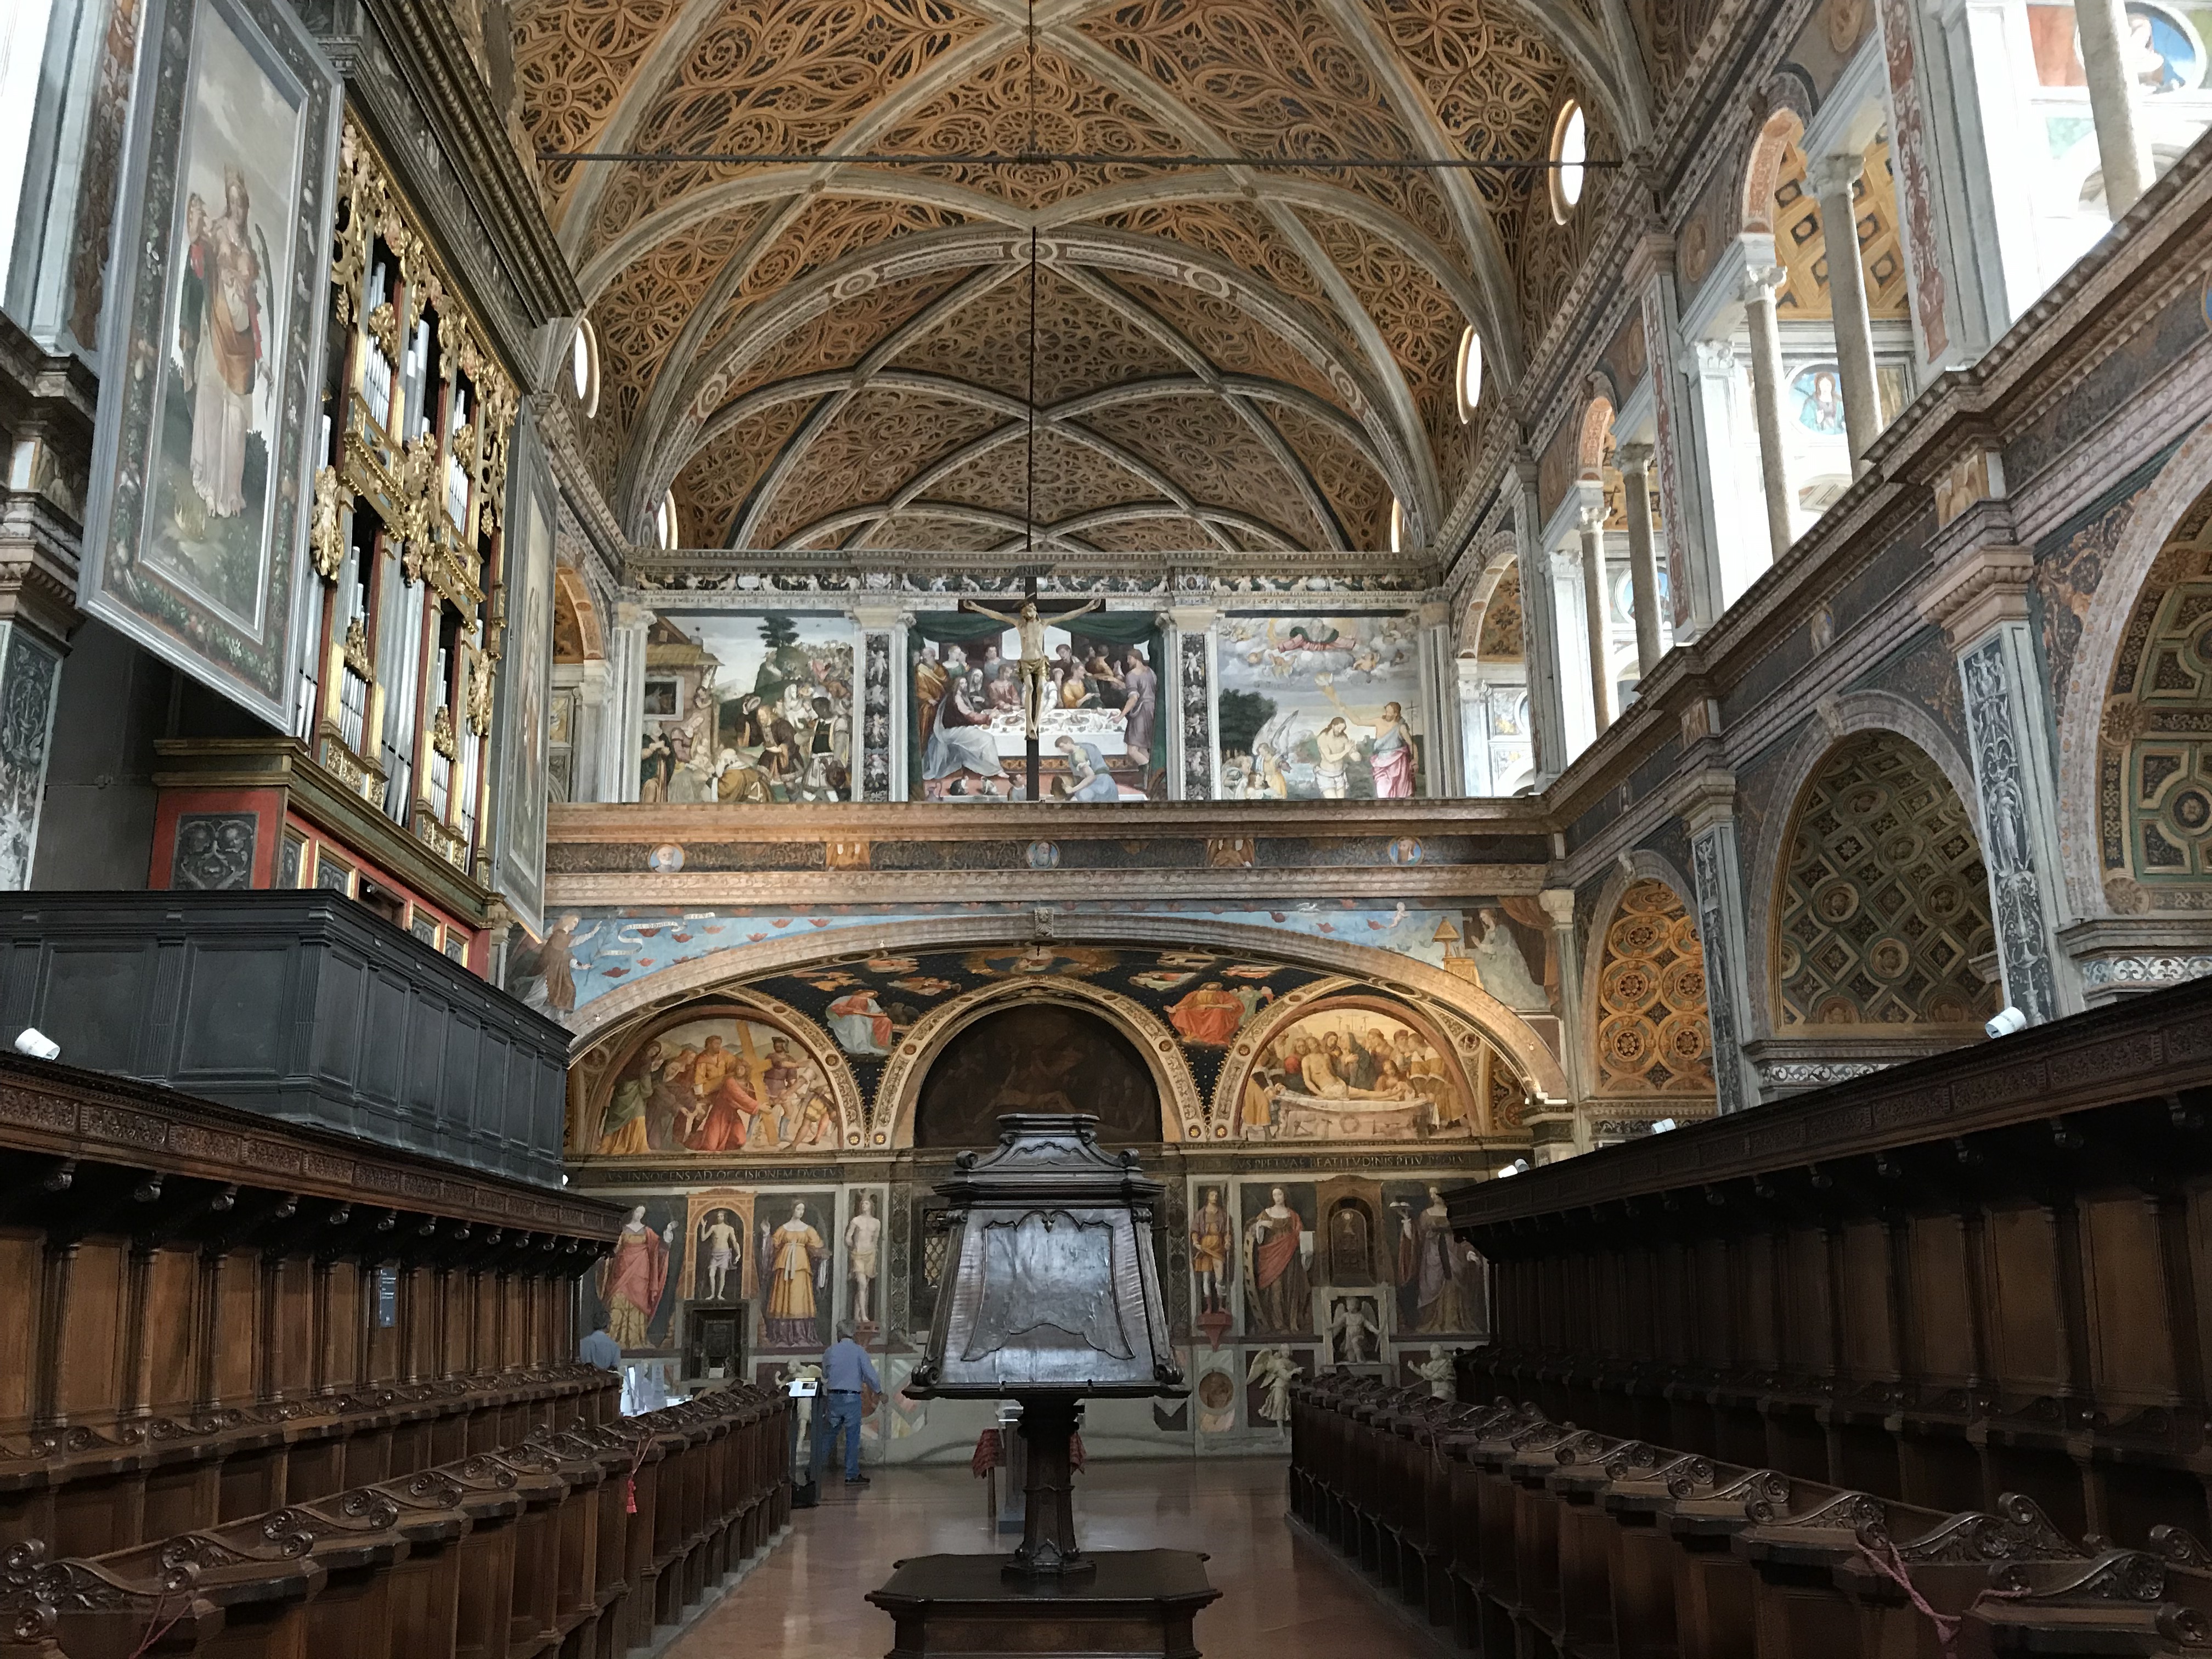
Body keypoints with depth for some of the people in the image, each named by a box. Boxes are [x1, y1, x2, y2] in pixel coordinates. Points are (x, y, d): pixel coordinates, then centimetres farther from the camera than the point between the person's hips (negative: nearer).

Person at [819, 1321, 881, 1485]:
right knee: (852, 1437, 3)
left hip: (833, 1397, 3)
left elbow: (825, 1375, 16)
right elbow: (870, 1375, -6)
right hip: (852, 1398, -3)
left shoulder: (830, 1351, 4)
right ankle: (852, 1475, 6)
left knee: (828, 1435, 14)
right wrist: (880, 1391, 9)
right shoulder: (859, 1351, -5)